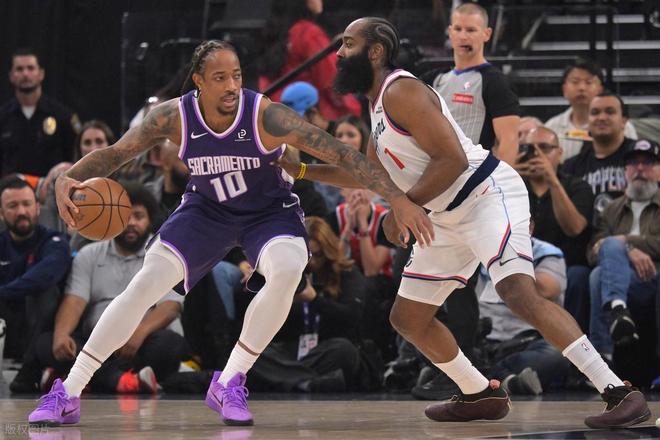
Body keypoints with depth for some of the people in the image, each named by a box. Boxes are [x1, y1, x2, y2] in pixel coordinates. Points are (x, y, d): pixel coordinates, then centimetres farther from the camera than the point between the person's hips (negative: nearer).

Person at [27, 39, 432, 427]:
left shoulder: (266, 116, -30)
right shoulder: (173, 118, -22)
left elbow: (342, 154, -30)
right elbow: (114, 154, -10)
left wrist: (399, 199, -36)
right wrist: (69, 179, -31)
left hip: (270, 211, -1)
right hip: (206, 209, 1)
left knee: (287, 271, -32)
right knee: (146, 283, -13)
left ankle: (229, 384, -14)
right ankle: (68, 394, -3)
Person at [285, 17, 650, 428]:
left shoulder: (401, 91, -13)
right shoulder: (380, 104, 18)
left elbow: (451, 159, -23)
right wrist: (303, 171, 27)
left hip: (489, 194, -11)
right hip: (450, 219, 11)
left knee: (518, 291, -30)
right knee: (407, 317, 13)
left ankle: (619, 392, -33)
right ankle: (481, 395, 27)